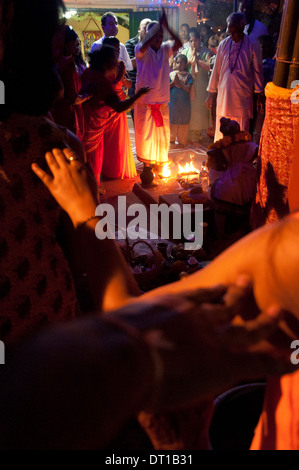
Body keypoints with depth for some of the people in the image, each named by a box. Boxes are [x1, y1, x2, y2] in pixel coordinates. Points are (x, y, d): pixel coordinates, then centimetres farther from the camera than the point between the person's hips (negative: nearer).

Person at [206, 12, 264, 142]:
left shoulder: (253, 46, -2)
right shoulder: (223, 44, 7)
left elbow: (258, 71, 2)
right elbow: (216, 69, 12)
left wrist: (259, 95, 0)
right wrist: (211, 93, 11)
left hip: (243, 95, -2)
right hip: (224, 94, 3)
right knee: (221, 132, 5)